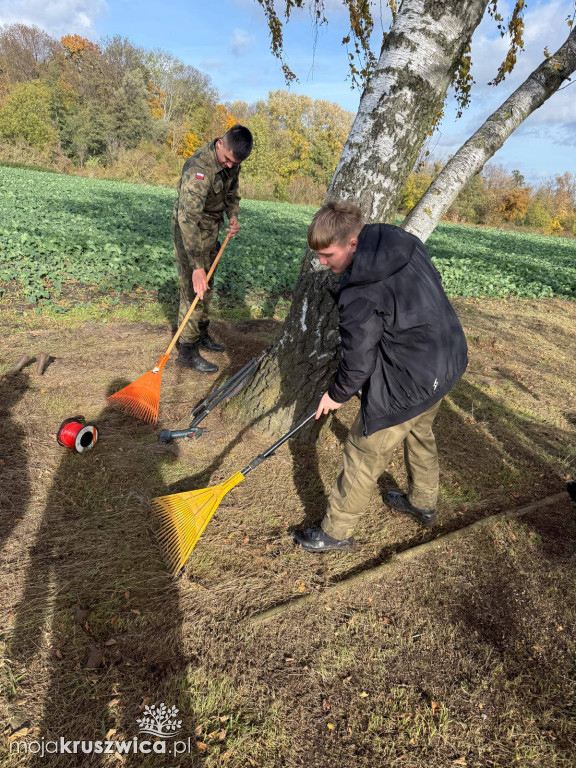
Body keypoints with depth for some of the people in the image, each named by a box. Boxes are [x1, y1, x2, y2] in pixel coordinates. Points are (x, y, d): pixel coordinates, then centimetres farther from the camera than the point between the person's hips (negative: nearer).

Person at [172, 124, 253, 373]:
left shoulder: (231, 160, -4)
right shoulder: (199, 169, -31)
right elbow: (188, 220, -36)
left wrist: (233, 216, -3)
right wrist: (197, 267, -40)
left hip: (211, 229, 8)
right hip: (190, 231, -8)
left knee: (206, 288, 17)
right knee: (193, 291, -8)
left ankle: (202, 334, 33)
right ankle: (187, 351, 0)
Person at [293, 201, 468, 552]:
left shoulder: (360, 292, -26)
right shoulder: (407, 243, -2)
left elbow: (358, 360, -18)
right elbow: (435, 281, 13)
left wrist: (337, 394, 0)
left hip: (409, 384, -9)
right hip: (449, 359, 10)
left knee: (364, 455, 5)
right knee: (420, 432, 30)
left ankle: (336, 531, 24)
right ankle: (423, 502, 53)